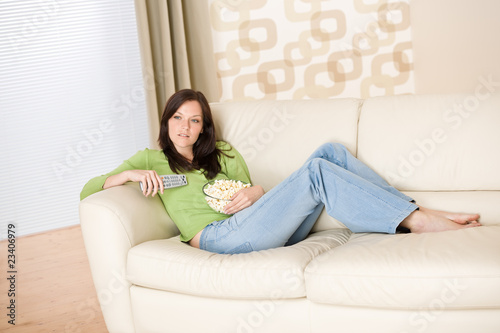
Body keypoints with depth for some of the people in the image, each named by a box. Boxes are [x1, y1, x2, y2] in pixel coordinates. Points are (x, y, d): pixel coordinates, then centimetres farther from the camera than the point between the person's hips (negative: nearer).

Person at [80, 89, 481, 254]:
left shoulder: (225, 156, 30)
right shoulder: (153, 159, 17)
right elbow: (87, 190, 9)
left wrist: (256, 192, 0)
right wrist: (129, 174, -11)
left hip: (265, 230, 6)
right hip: (221, 236, -6)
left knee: (331, 152, -11)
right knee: (316, 172, -24)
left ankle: (412, 213, -14)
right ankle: (418, 219, -24)